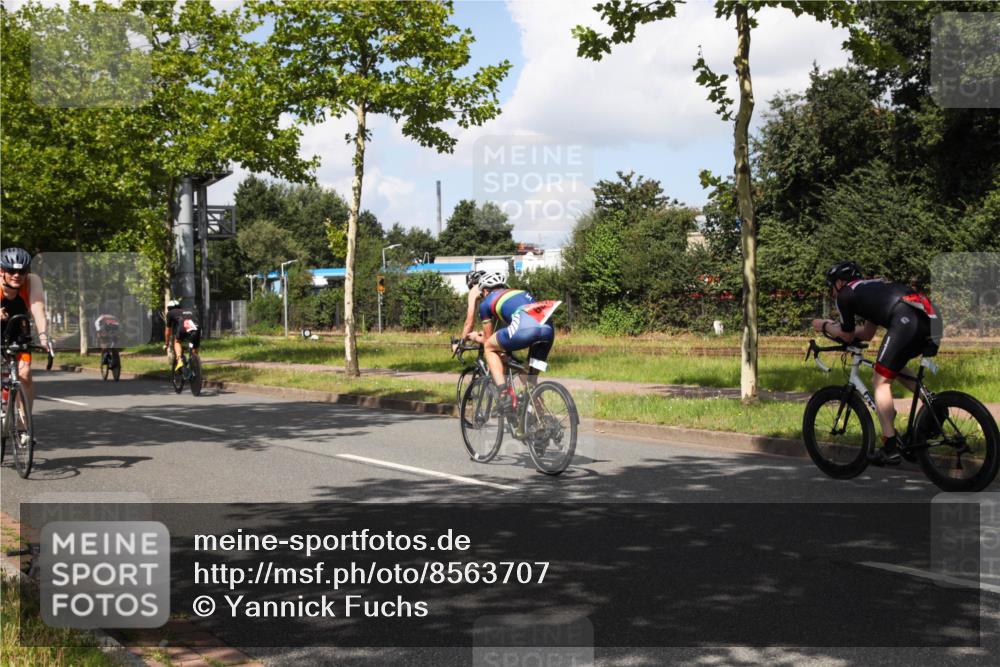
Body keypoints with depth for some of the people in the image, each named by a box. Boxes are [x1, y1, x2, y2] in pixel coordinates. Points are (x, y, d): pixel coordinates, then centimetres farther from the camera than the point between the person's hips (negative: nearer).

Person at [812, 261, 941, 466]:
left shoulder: (845, 294, 13)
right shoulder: (870, 288, 36)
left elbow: (847, 336, 21)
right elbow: (867, 334, 42)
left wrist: (824, 326, 37)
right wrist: (835, 326, 49)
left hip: (907, 320, -8)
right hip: (931, 317, 8)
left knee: (881, 381, 3)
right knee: (895, 367, 30)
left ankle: (890, 449, 0)